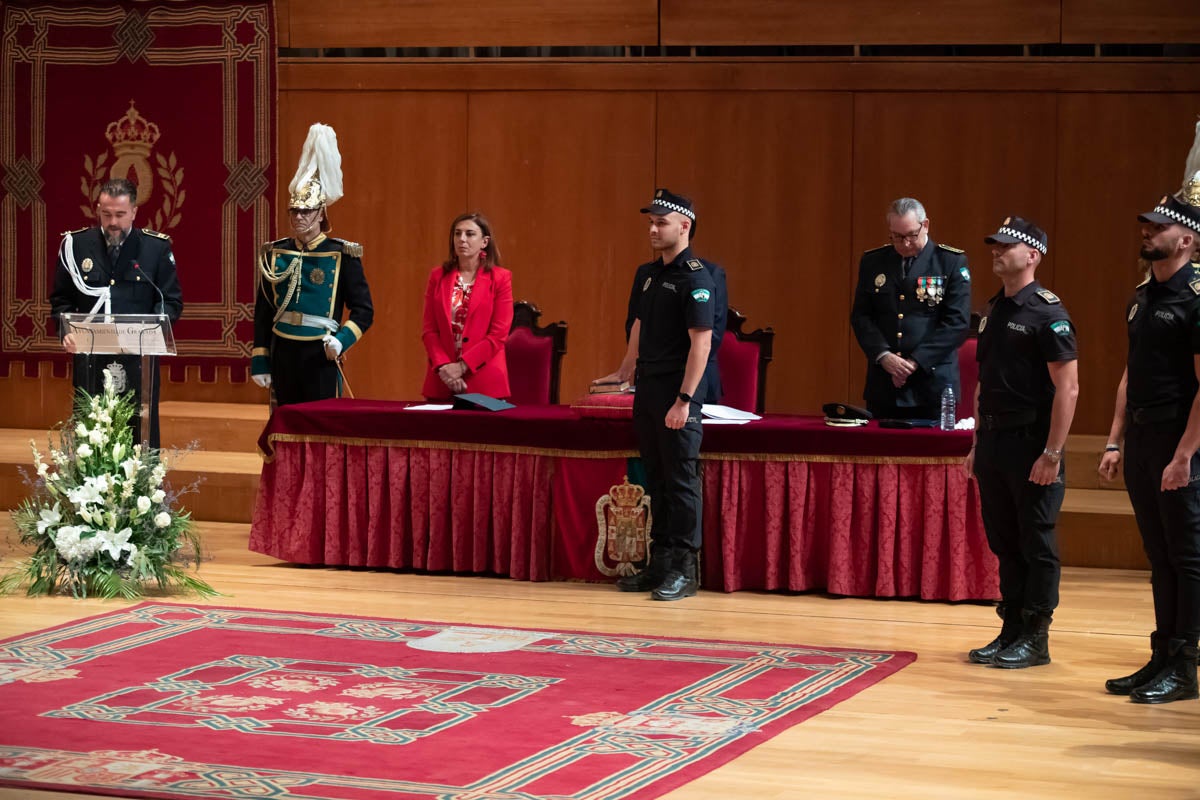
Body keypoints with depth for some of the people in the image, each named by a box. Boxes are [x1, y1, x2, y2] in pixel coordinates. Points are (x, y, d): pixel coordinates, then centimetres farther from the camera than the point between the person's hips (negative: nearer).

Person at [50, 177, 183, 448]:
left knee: (141, 437, 3)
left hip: (138, 361, -1)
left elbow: (172, 301, 4)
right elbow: (61, 299, 10)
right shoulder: (75, 245, 4)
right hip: (89, 361, 1)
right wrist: (66, 332, -9)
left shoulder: (157, 247, 2)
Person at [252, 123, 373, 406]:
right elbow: (262, 312, 10)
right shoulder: (275, 254, 7)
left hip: (321, 357, -4)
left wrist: (341, 339, -20)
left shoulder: (342, 255, -3)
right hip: (283, 354, 4)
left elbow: (364, 310, -3)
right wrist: (260, 361, 5)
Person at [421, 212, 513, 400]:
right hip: (442, 381, 3)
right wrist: (443, 366, -10)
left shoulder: (500, 278, 0)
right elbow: (429, 330, 5)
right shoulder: (438, 277, 8)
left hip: (484, 381, -3)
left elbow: (499, 334, -6)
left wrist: (462, 366, -13)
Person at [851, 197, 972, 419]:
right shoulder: (872, 262, 10)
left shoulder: (952, 262, 0)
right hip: (883, 385, 3)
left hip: (933, 384, -3)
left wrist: (916, 361, -14)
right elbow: (861, 316, 6)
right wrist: (883, 356, -11)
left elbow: (957, 322, -7)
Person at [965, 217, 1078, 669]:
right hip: (994, 443, 8)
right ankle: (1012, 631, 19)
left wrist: (1052, 453, -19)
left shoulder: (1048, 313, -11)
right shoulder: (994, 312, 14)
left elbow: (1068, 388, -15)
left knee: (1036, 545, 0)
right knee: (1004, 542, 11)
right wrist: (977, 444, 16)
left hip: (1031, 444, -8)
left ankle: (1035, 639, 6)